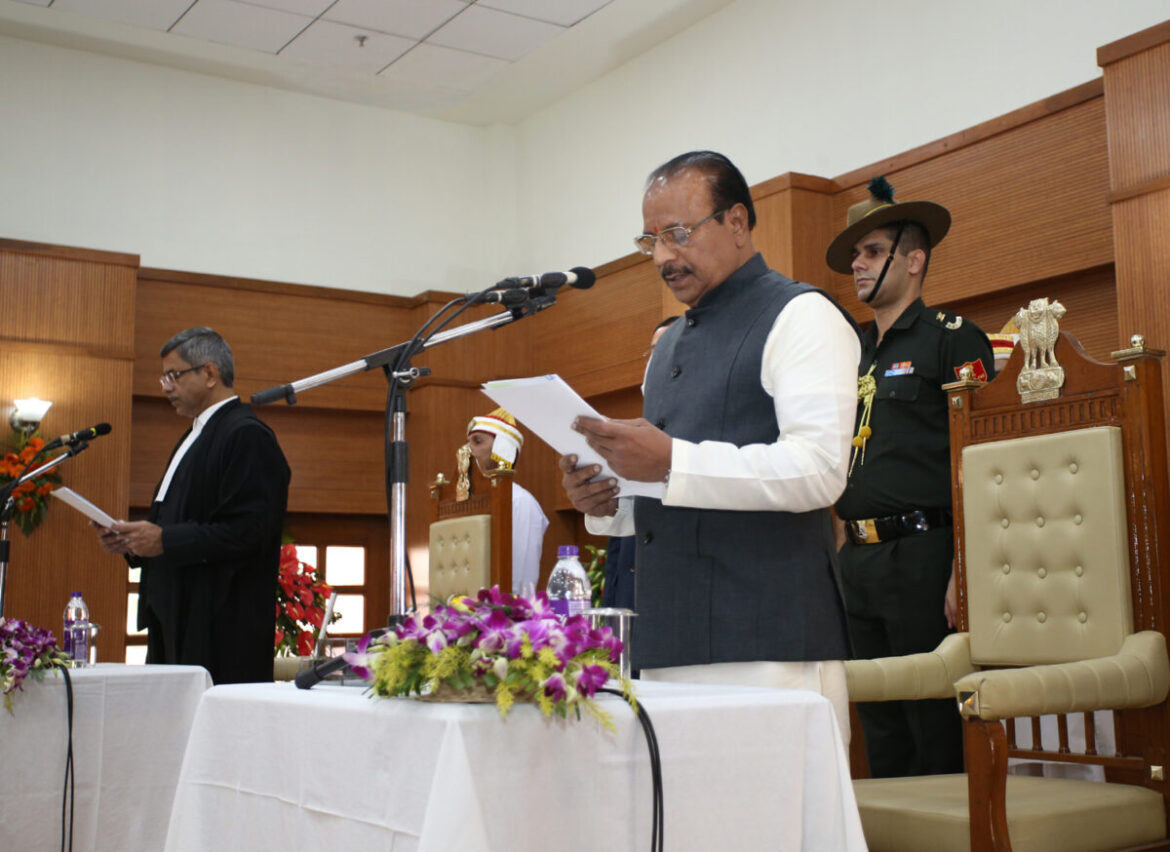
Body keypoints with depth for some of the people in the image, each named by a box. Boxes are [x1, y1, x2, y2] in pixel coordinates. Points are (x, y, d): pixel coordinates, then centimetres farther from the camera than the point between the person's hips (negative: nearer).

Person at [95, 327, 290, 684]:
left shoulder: (247, 436, -12)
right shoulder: (196, 435, 21)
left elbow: (247, 532, -20)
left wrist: (165, 540, -18)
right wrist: (133, 542, 9)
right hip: (178, 621, 10)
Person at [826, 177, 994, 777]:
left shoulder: (952, 339, -2)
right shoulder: (851, 354, 19)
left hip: (921, 554, -7)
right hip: (856, 560, 7)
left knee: (936, 732, -1)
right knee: (881, 730, 12)